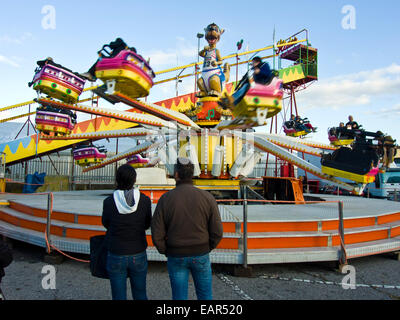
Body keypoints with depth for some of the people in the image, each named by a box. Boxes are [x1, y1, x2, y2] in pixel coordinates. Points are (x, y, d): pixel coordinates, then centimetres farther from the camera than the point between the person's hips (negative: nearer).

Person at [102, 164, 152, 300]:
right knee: (140, 295, 21)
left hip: (116, 257, -1)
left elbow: (106, 223, 4)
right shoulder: (144, 200, -12)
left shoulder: (109, 202, -16)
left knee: (119, 297, 16)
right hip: (138, 256, 1)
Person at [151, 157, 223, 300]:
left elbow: (157, 235, -10)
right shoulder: (207, 197, -10)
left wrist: (166, 252, 7)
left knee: (179, 296, 15)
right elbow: (217, 232, -9)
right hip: (201, 256, 1)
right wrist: (207, 249, 8)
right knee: (205, 295, 18)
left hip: (176, 257, 0)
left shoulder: (165, 199, -11)